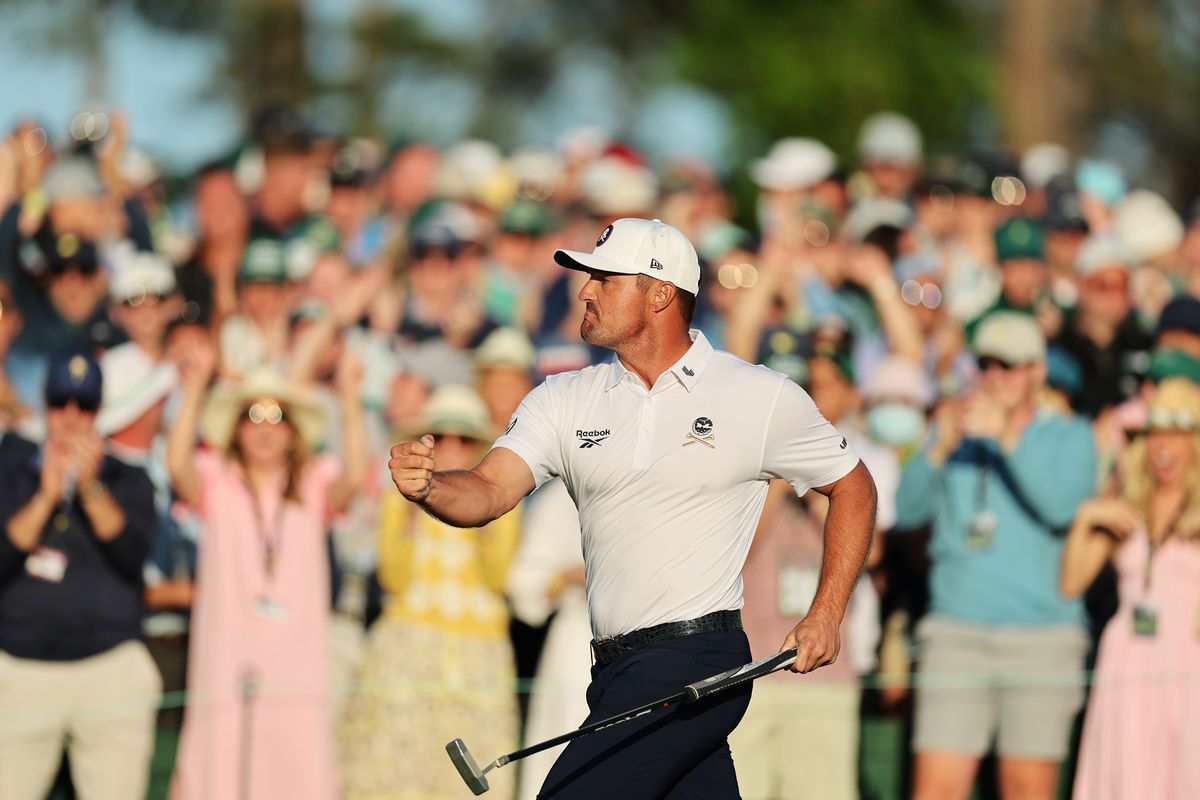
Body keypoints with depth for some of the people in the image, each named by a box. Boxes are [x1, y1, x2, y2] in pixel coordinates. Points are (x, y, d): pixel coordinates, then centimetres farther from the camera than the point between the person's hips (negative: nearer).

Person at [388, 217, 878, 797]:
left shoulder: (763, 398, -1)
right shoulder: (565, 399, 10)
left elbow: (853, 487, 9)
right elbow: (490, 492, -2)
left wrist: (825, 617, 1)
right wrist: (426, 487, -25)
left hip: (695, 657, -5)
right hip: (617, 671, 5)